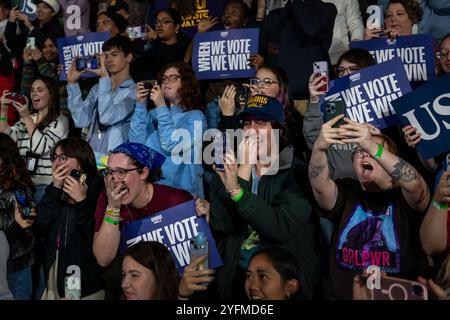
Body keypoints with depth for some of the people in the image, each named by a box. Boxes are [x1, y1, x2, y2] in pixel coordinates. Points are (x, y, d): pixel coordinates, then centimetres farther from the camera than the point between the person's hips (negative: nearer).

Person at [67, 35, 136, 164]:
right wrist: (72, 83, 1)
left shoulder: (133, 92, -3)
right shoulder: (97, 89, 15)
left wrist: (104, 77, -14)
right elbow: (82, 120, 2)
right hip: (90, 157, 5)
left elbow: (108, 118, -18)